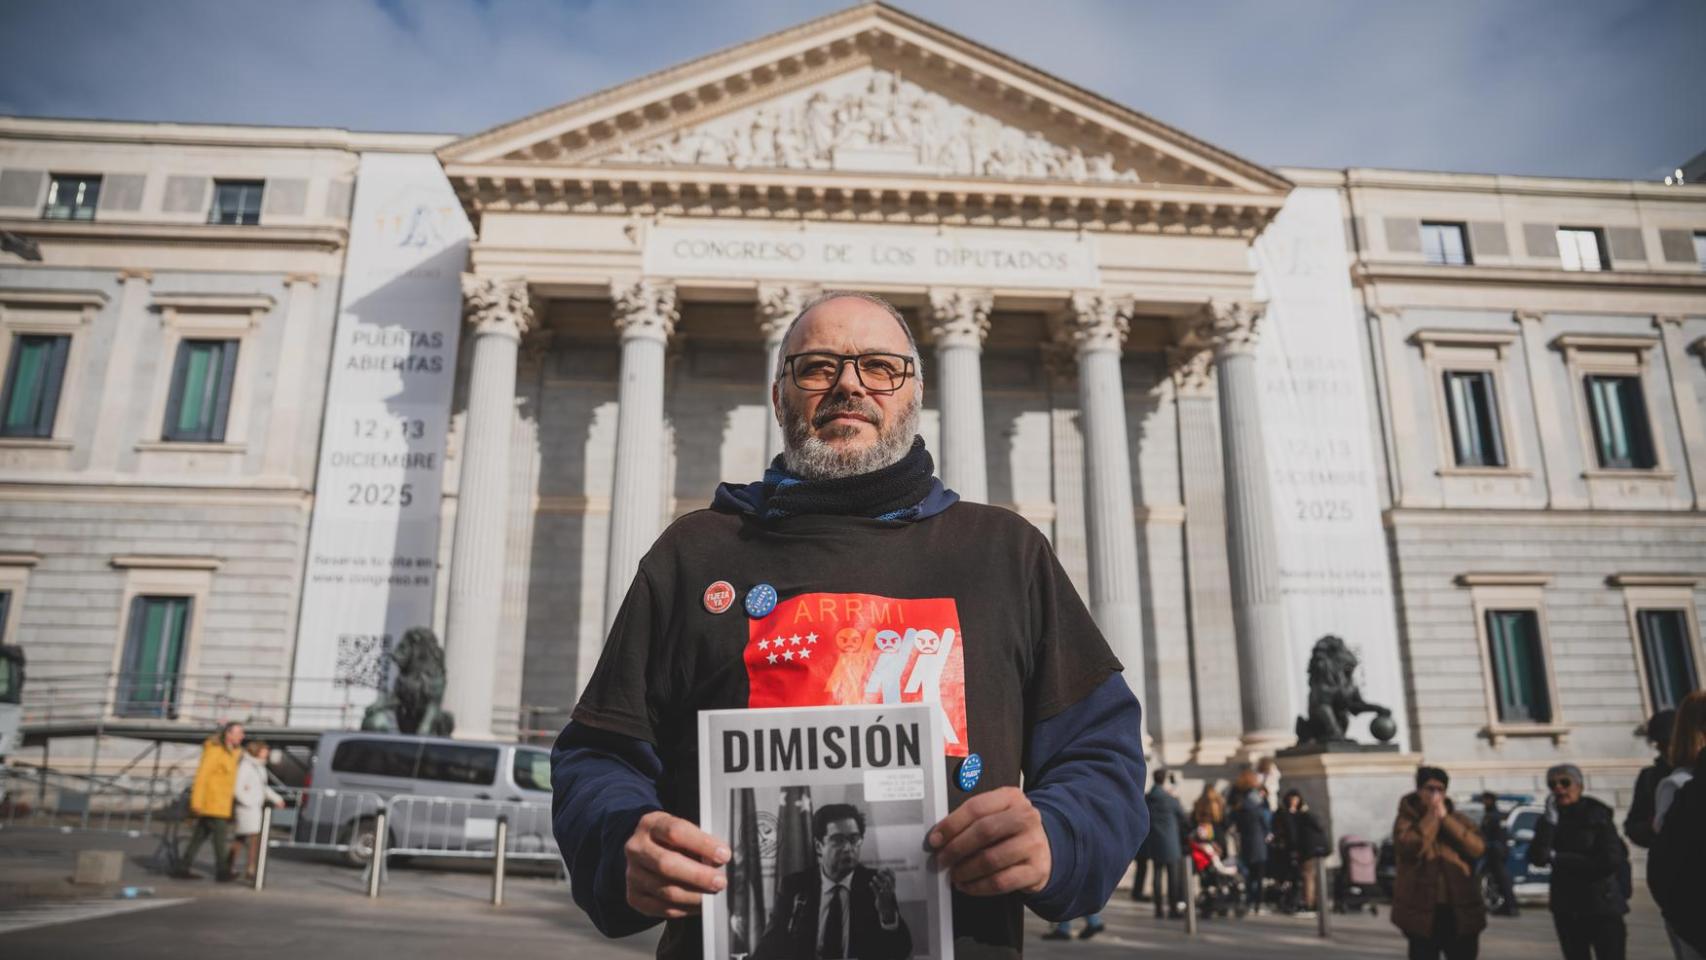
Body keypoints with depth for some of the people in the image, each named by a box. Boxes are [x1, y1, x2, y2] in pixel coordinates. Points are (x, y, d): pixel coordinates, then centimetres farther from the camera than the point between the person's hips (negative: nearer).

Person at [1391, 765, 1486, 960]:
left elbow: (1478, 847, -9)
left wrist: (1445, 818, -12)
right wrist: (1431, 817, -14)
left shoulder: (1458, 819, 9)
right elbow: (1409, 846, -23)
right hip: (1422, 909, -3)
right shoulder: (1407, 819, -2)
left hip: (1461, 909, 3)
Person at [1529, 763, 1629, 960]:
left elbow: (1611, 861, -13)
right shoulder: (1549, 820, 4)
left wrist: (1559, 859, -10)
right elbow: (1537, 858, -12)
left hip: (1603, 908, -4)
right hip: (1566, 910, 4)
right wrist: (1550, 819, -18)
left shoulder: (1598, 816, -4)